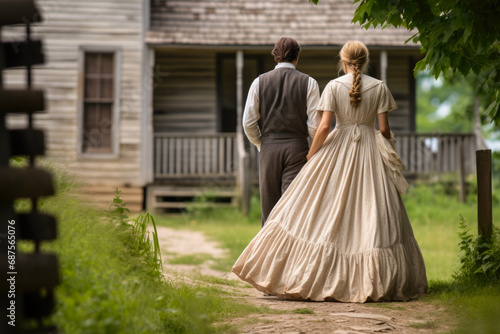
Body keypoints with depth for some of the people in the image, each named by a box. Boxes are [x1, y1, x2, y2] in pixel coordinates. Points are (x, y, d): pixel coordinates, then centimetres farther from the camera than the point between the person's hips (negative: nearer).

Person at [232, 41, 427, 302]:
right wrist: (389, 149, 16)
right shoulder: (379, 87, -1)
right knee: (373, 214, 4)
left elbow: (324, 126, -11)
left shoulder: (334, 86, -5)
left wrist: (311, 155, 1)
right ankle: (379, 279, 4)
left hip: (339, 150, -1)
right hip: (371, 152, 1)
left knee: (326, 211, 4)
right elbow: (384, 128, -2)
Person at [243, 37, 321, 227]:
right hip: (297, 147, -2)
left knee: (269, 206, 10)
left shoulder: (259, 82, 3)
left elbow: (248, 123, 2)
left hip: (269, 148, 2)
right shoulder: (308, 83, -1)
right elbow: (315, 124, -5)